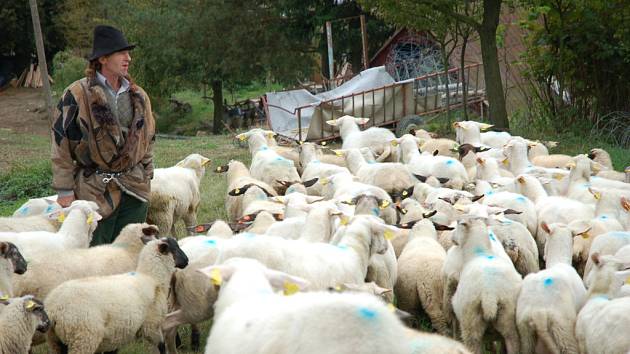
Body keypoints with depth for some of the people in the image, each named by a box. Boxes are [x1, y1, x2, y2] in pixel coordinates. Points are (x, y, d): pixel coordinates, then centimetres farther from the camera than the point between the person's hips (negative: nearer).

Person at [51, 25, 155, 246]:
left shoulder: (138, 96, 9)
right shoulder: (77, 95, -8)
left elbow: (148, 138, 18)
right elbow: (61, 144, -7)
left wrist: (146, 178, 14)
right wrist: (65, 190, -9)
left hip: (134, 188, 5)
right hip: (94, 190, -5)